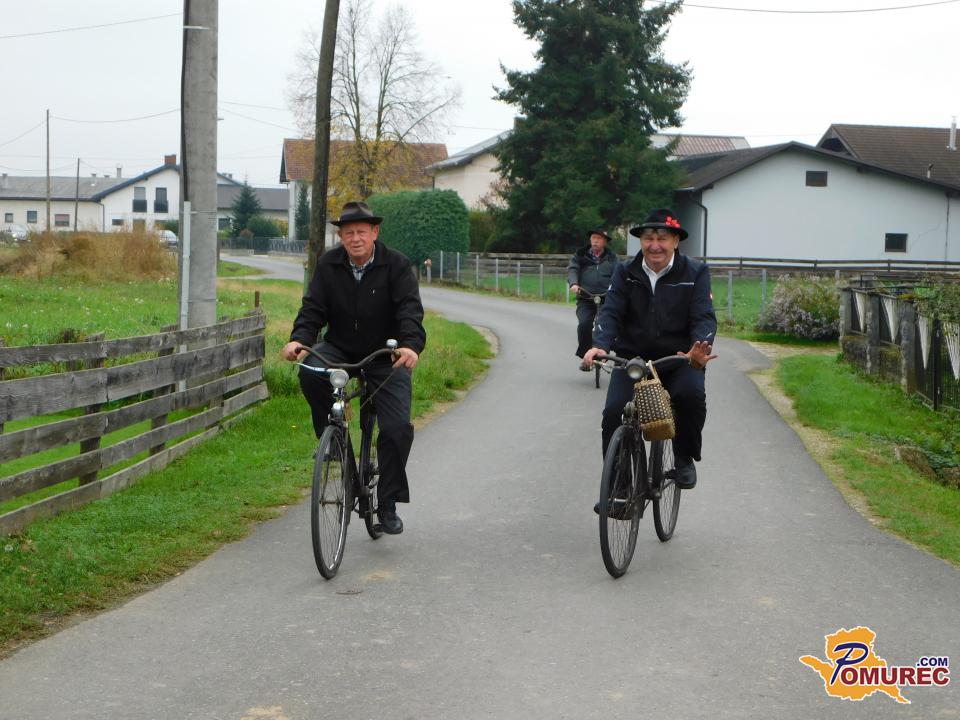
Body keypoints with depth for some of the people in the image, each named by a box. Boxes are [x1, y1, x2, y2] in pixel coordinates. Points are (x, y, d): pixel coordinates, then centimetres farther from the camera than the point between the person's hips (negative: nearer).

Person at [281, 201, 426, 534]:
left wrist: (411, 345, -42)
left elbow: (410, 309, -23)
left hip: (386, 356, -2)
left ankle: (387, 505, 0)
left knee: (397, 428, -14)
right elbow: (313, 308, -9)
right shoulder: (328, 265, -2)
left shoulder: (397, 265, -11)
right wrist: (298, 339, -29)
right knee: (310, 372, -32)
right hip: (340, 348, 2)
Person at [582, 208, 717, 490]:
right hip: (632, 358, 2)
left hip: (679, 359, -2)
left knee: (692, 394, -32)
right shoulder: (626, 273, 3)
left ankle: (685, 459, -6)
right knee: (613, 412, -18)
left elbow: (704, 317, -13)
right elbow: (610, 312, -8)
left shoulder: (695, 273, -2)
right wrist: (599, 345, -29)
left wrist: (700, 349, -35)